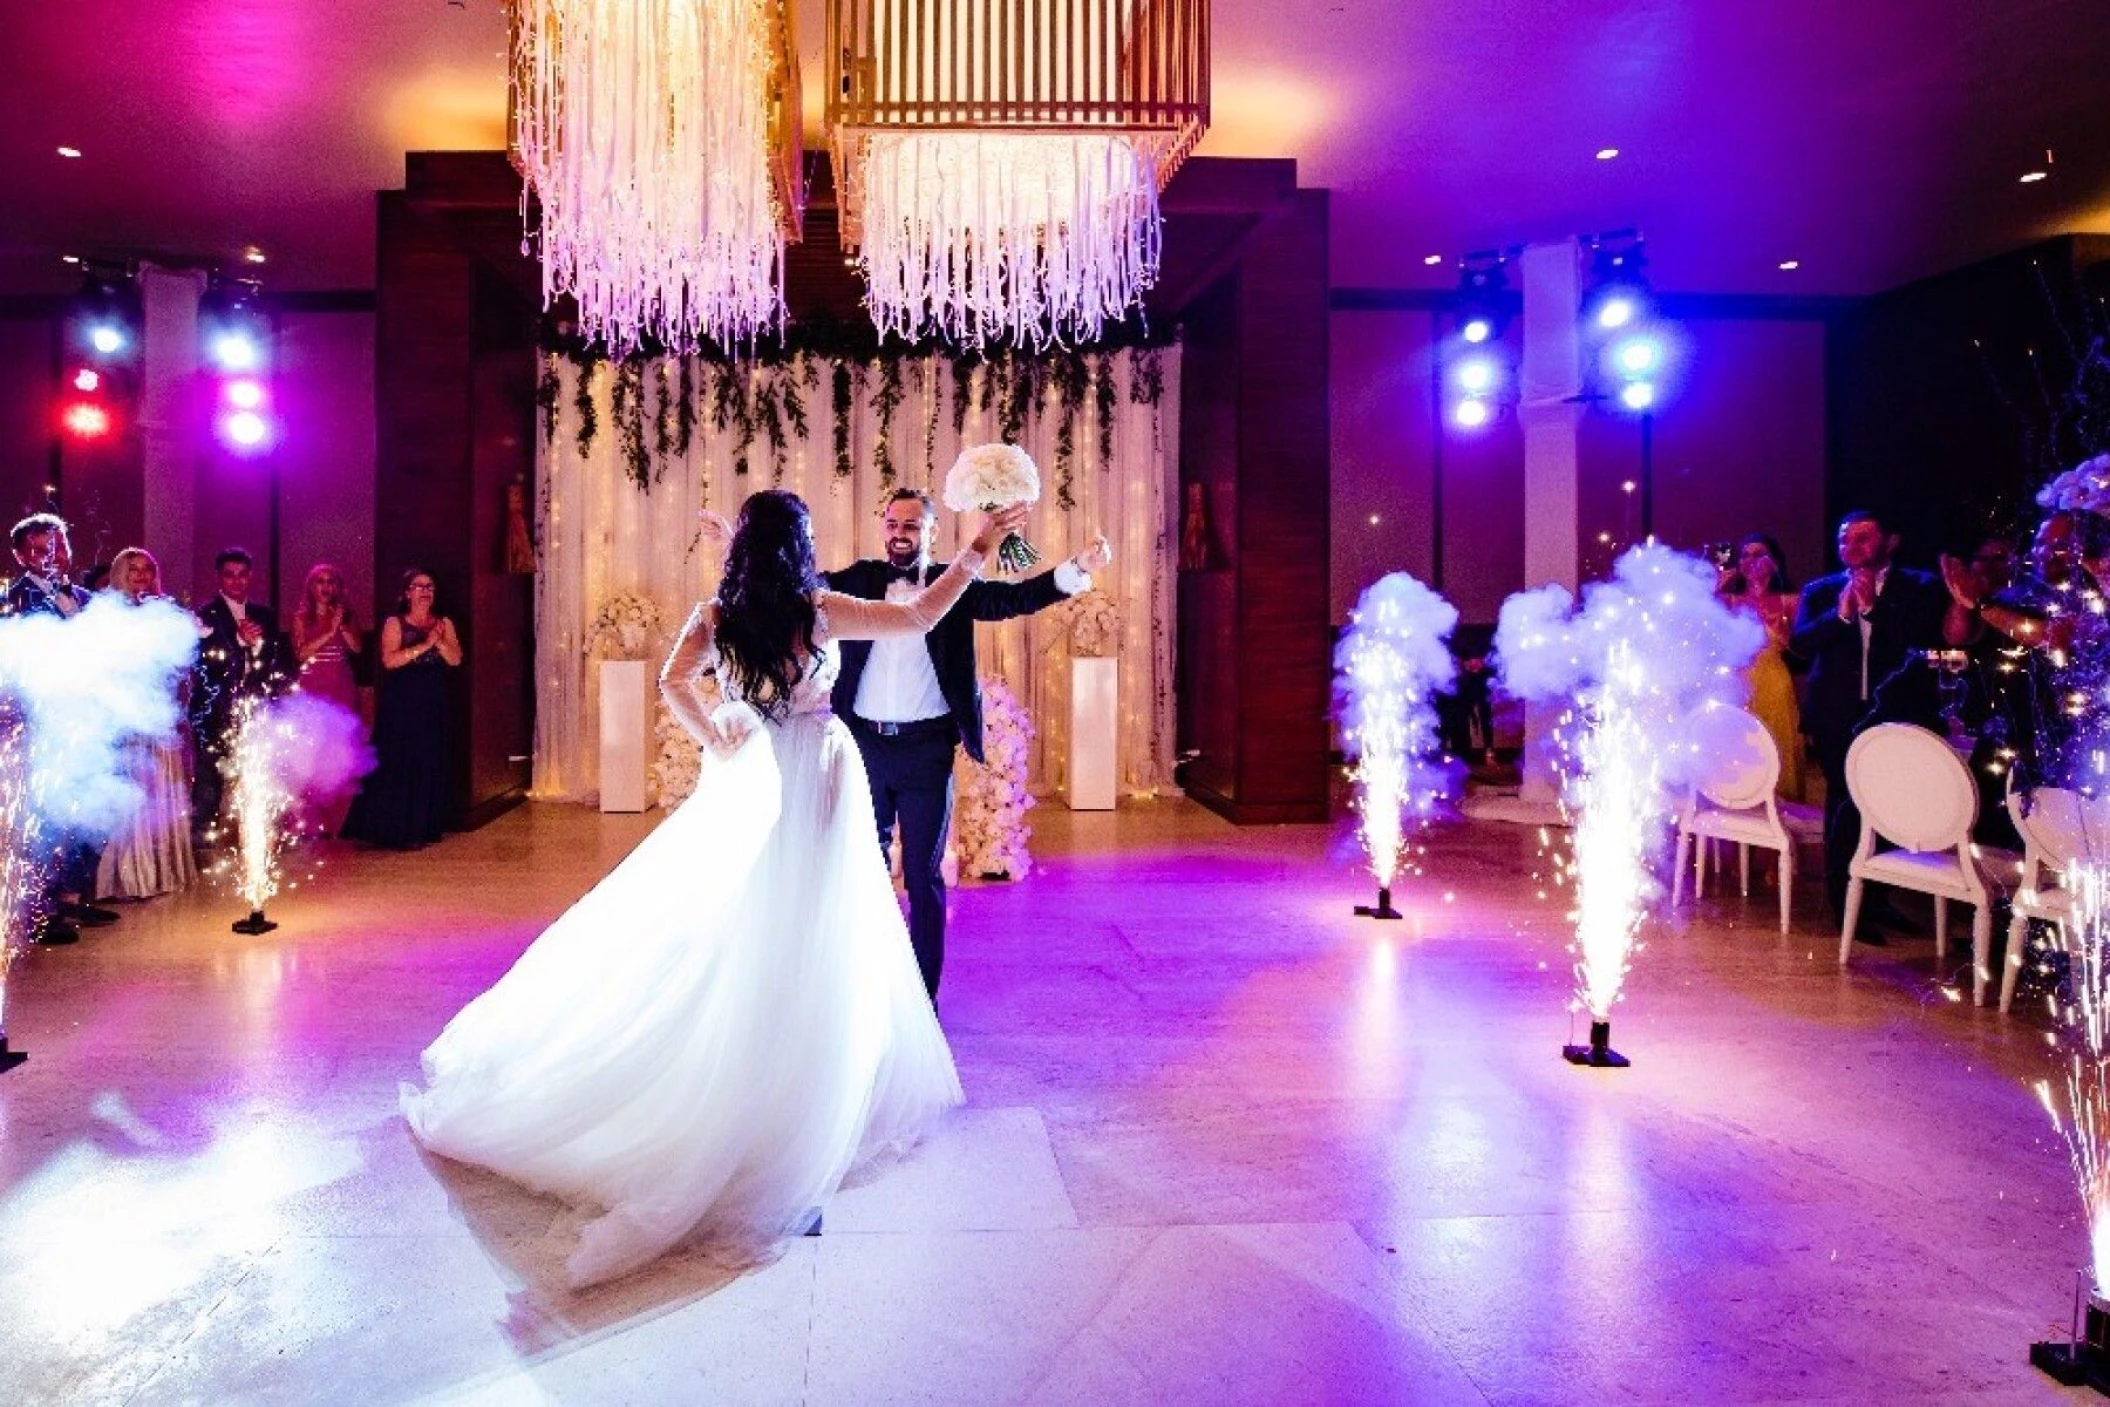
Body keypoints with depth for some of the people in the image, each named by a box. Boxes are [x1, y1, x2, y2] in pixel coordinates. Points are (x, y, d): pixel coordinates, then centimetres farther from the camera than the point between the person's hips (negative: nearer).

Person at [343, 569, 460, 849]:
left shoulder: (444, 623, 11)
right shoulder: (395, 624, -1)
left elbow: (456, 659, 2)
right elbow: (390, 660, -14)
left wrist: (439, 642, -14)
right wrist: (424, 645, -17)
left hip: (434, 704, 4)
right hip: (402, 703, -4)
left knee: (432, 764, 4)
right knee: (400, 765, -4)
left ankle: (427, 827, 13)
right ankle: (399, 830, 2)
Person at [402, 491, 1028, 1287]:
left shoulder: (716, 615, -1)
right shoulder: (820, 610, -10)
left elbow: (674, 680, -11)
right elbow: (920, 618, -8)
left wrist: (716, 740, -3)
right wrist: (976, 551, 0)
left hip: (744, 783, 4)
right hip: (813, 784, -4)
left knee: (732, 944, 14)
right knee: (808, 948, 2)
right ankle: (794, 1123, 8)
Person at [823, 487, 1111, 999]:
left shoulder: (954, 585, 1)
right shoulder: (861, 579, 6)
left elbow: (1015, 597, -11)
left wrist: (1077, 569, -26)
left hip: (926, 749, -2)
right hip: (865, 743, 2)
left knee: (924, 874, 4)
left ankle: (923, 995, 15)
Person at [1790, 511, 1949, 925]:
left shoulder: (1919, 588, 2)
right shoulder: (1820, 591, 6)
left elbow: (1926, 641, -13)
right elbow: (1799, 643, -7)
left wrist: (1872, 608, -17)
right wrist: (1841, 613, -20)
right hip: (1838, 718, 0)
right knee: (1844, 807, 5)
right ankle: (1844, 903, 13)